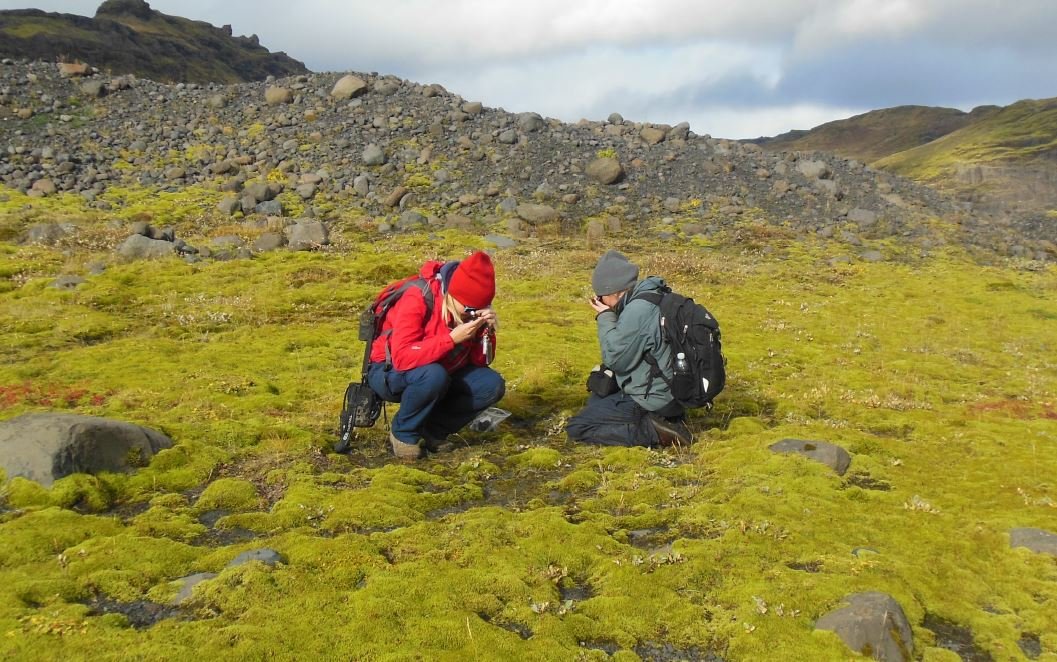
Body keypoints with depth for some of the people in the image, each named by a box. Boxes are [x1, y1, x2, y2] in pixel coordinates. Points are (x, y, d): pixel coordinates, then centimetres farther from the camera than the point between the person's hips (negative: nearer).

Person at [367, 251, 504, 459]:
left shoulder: (472, 305, -9)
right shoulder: (417, 299, -28)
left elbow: (480, 361, -4)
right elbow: (402, 358, -38)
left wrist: (487, 331, -23)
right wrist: (452, 338, -39)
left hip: (440, 372, 6)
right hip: (391, 374, -6)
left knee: (492, 385, -15)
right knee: (433, 375, -38)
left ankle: (433, 430, 1)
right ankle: (404, 433, -10)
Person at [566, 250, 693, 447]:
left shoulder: (637, 310, -26)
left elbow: (615, 359, -18)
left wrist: (605, 318, -10)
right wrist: (611, 317, 4)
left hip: (653, 400, -9)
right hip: (671, 391, 10)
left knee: (576, 428, -4)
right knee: (597, 399, 29)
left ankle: (653, 432, -11)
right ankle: (666, 420, 10)